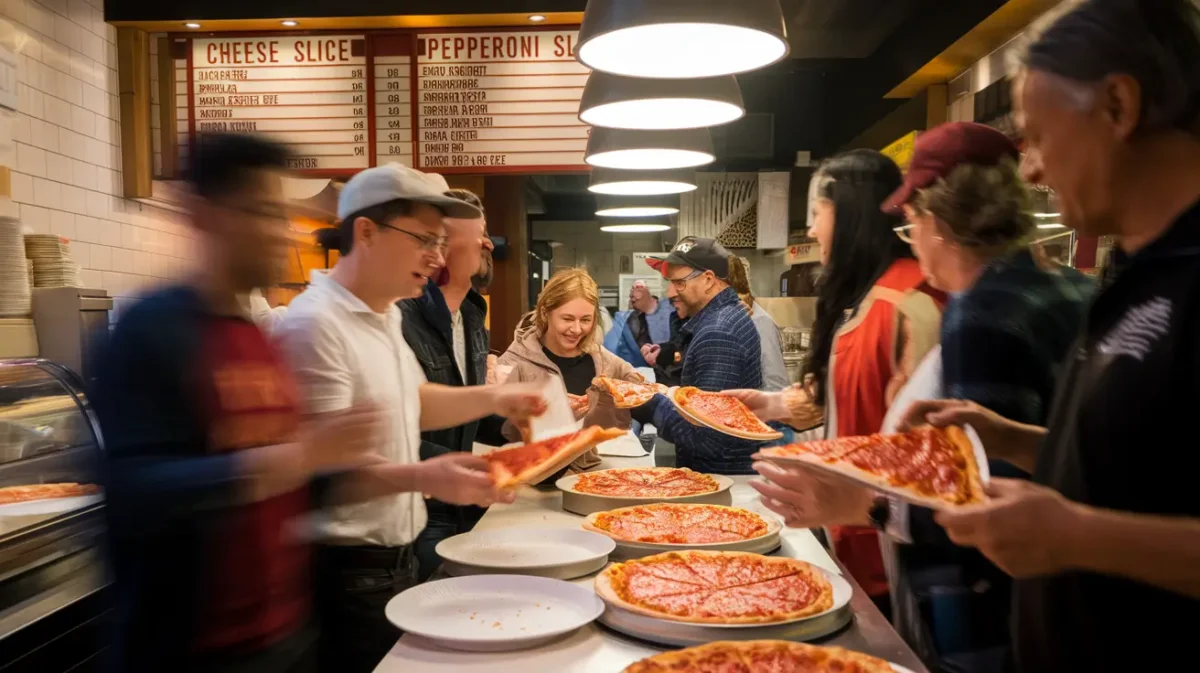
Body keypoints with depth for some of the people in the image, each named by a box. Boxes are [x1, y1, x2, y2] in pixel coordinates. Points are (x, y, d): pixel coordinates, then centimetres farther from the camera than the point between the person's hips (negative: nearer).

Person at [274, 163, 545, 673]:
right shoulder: (313, 325, -21)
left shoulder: (387, 313, 9)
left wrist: (491, 399, 6)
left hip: (397, 553, 9)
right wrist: (421, 477, -38)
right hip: (345, 570, -9)